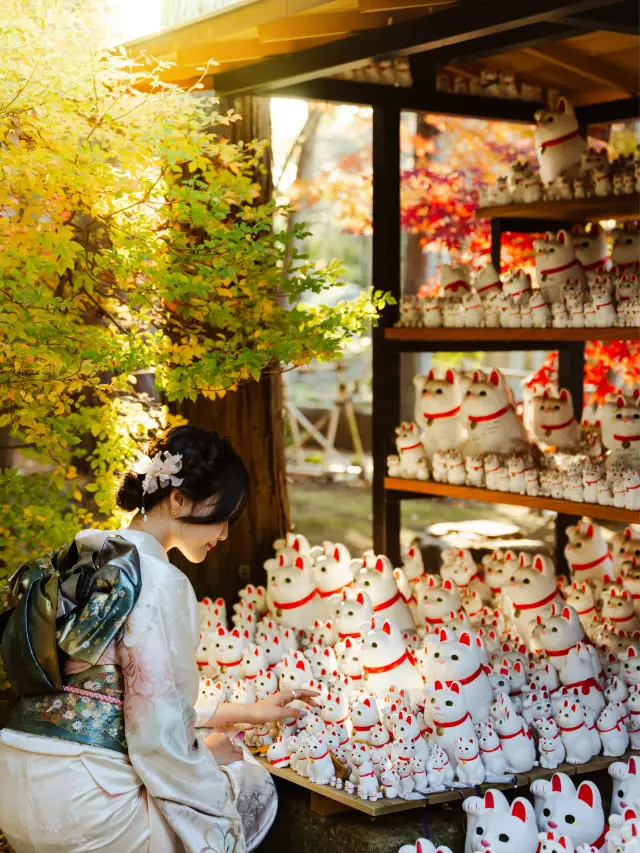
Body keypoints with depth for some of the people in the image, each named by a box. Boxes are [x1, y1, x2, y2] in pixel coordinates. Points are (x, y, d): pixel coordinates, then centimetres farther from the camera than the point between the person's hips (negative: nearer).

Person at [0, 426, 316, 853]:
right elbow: (157, 733, -18)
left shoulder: (84, 556, 12)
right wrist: (205, 752, 4)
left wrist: (245, 712, 24)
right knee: (254, 787, 14)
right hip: (79, 802, -8)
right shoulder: (159, 581, -16)